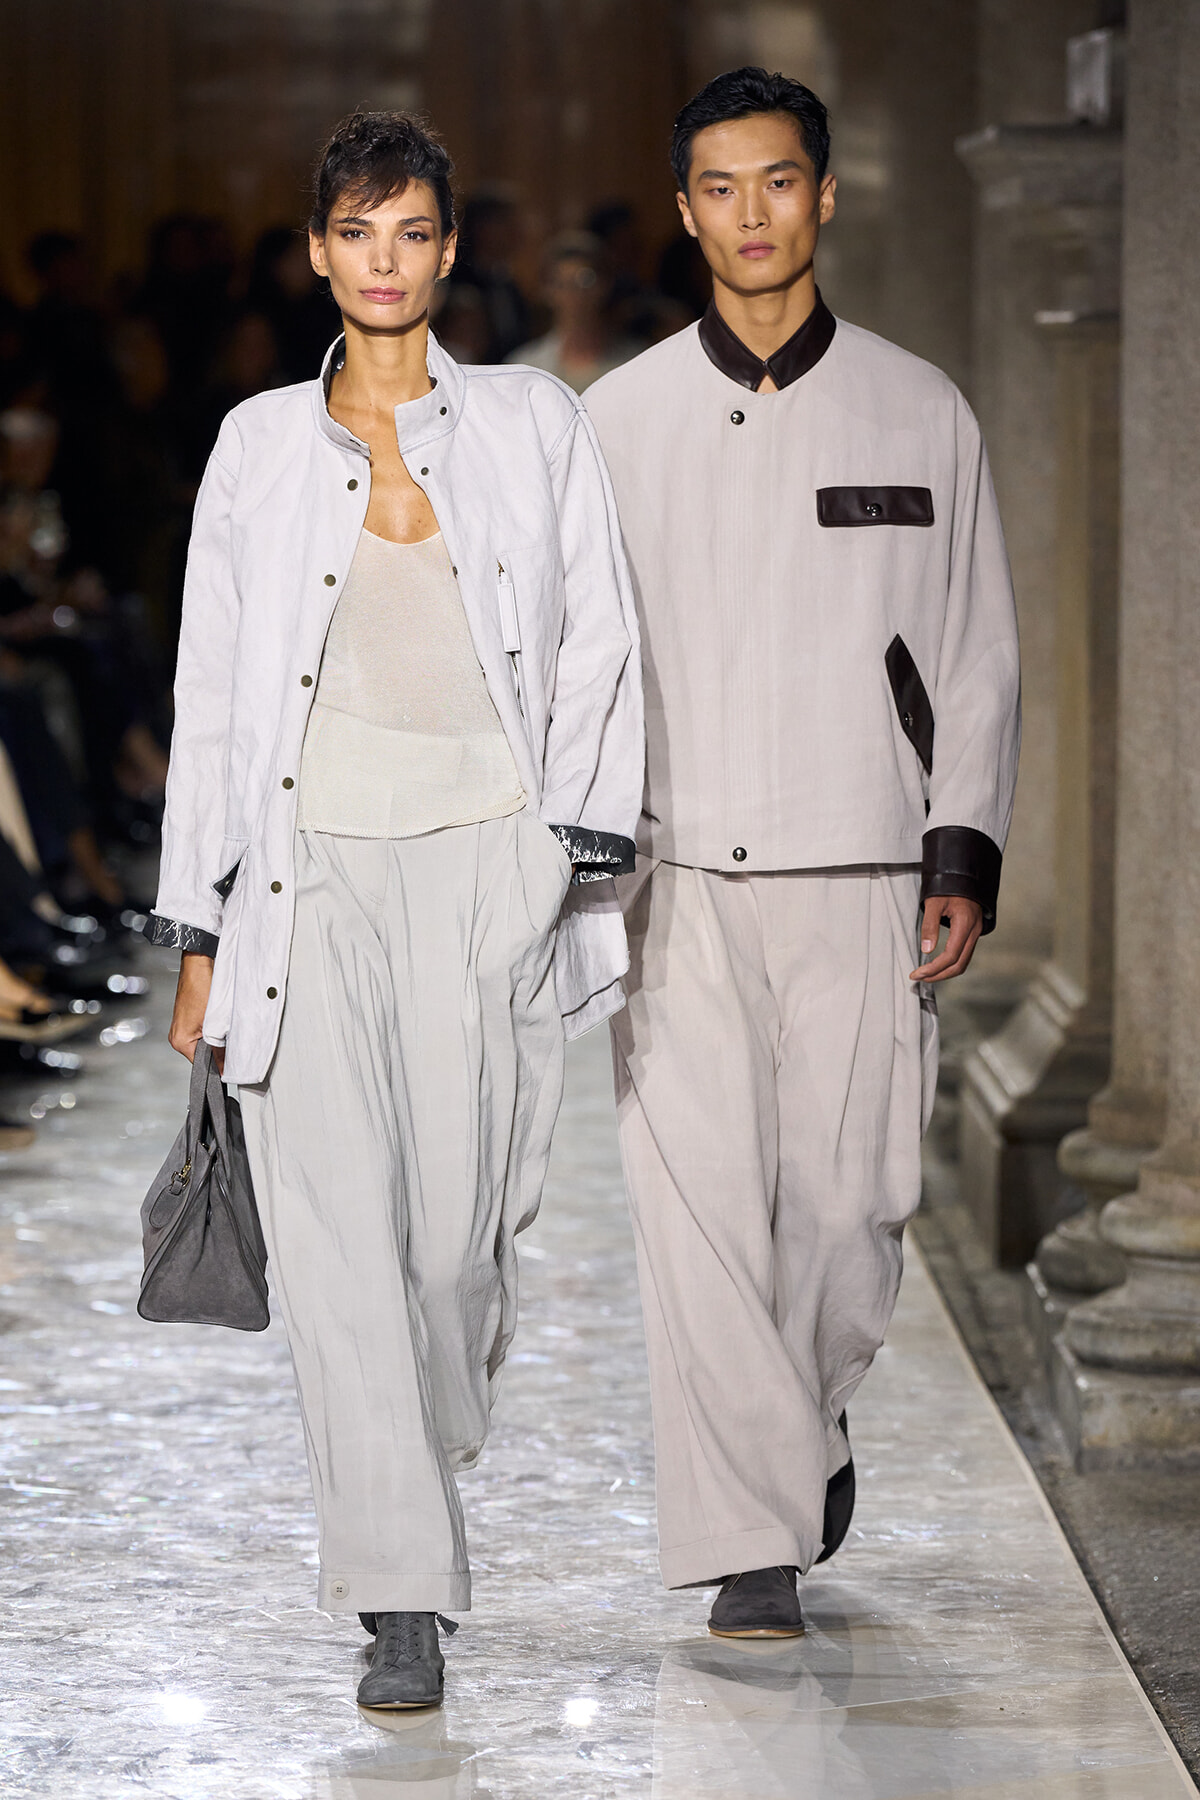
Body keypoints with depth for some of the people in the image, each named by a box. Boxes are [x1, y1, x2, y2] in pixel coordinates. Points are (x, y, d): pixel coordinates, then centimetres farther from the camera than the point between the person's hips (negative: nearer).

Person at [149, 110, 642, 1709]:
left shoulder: (535, 426, 7)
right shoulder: (261, 447, 9)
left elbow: (598, 652, 6)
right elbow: (214, 690, 10)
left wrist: (580, 860, -5)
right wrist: (199, 934, 6)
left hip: (485, 857, 0)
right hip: (314, 865, 0)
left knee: (460, 1222, -3)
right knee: (339, 1231, -9)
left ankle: (425, 1457, 30)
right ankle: (403, 1596, -6)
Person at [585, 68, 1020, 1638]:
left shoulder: (917, 411, 7)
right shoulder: (620, 420, 7)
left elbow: (976, 657, 9)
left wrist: (965, 859, 1)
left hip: (860, 876, 0)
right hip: (677, 881, 0)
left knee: (851, 1203, 1)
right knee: (700, 1209, -8)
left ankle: (812, 1415, 31)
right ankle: (752, 1537, -2)